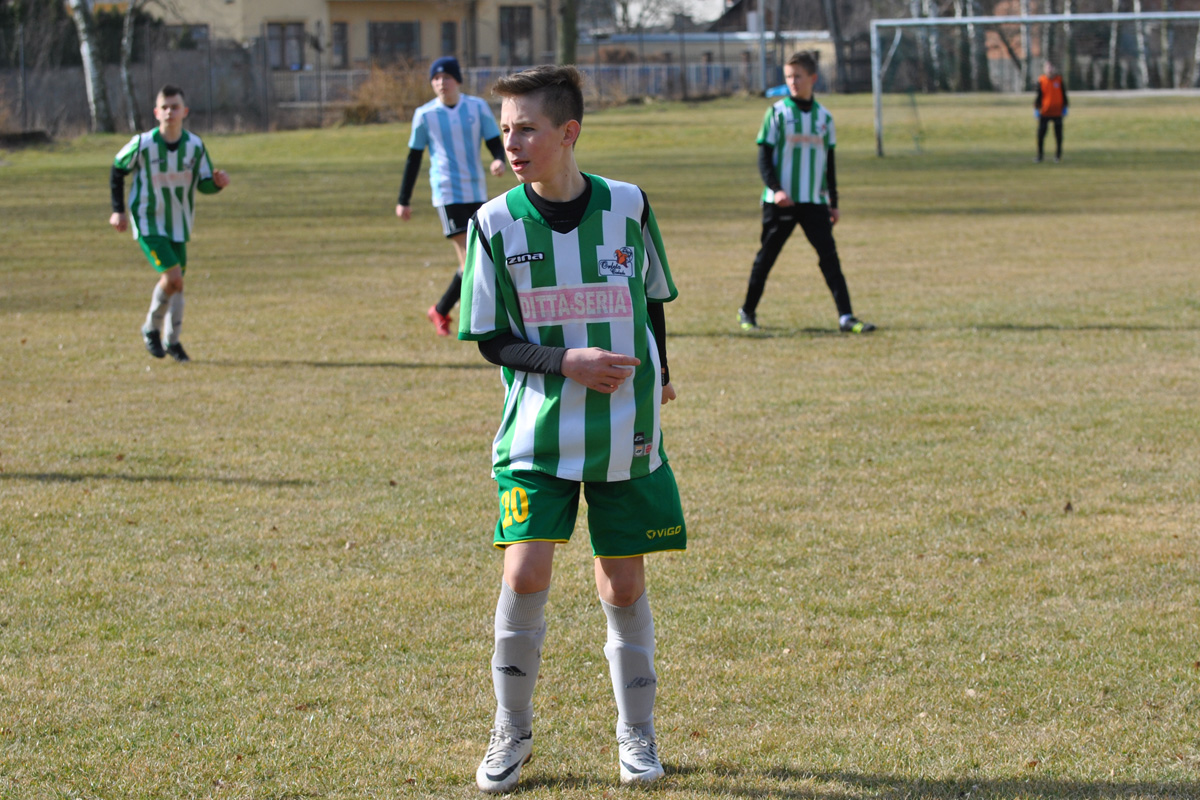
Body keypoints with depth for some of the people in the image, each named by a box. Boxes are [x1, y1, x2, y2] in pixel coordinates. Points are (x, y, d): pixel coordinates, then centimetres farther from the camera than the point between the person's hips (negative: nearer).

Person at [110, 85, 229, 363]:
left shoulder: (195, 145, -8)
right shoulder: (143, 144, -16)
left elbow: (203, 184, 2)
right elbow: (118, 170, 1)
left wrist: (218, 182, -21)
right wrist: (118, 210, -1)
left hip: (179, 224, 4)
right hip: (148, 223, -4)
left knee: (176, 282, 10)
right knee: (172, 276, -18)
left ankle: (172, 341, 27)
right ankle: (152, 329, 5)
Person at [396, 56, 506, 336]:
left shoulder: (478, 108, 3)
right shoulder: (424, 115, -1)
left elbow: (496, 143, 5)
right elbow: (413, 159, 7)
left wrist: (499, 160, -20)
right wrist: (403, 201, 9)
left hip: (477, 194, 4)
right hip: (448, 195, -4)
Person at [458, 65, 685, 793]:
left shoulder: (628, 207, -4)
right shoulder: (496, 224, -6)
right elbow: (491, 338, -3)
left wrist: (657, 378, 16)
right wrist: (567, 363, -16)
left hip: (626, 433, 1)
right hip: (537, 432, -1)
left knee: (624, 583, 6)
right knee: (525, 573, -13)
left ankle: (637, 732, 24)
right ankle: (513, 731, 6)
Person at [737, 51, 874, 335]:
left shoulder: (823, 116, 8)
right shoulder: (777, 113, -3)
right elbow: (764, 158, -5)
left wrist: (833, 202, 14)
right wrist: (775, 189, -20)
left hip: (815, 201, 2)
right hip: (781, 201, -2)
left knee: (829, 256, -7)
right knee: (766, 256, 7)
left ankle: (846, 316, -11)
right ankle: (747, 312, 23)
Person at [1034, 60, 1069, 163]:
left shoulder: (1059, 80, 0)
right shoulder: (1041, 81, -4)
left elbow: (1063, 95, 7)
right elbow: (1038, 96, 1)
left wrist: (1065, 108, 6)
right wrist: (1036, 109, -2)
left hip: (1057, 112, 1)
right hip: (1044, 113, -1)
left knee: (1058, 135, 6)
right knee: (1041, 134, -3)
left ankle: (1058, 155, 17)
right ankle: (1039, 155, 7)